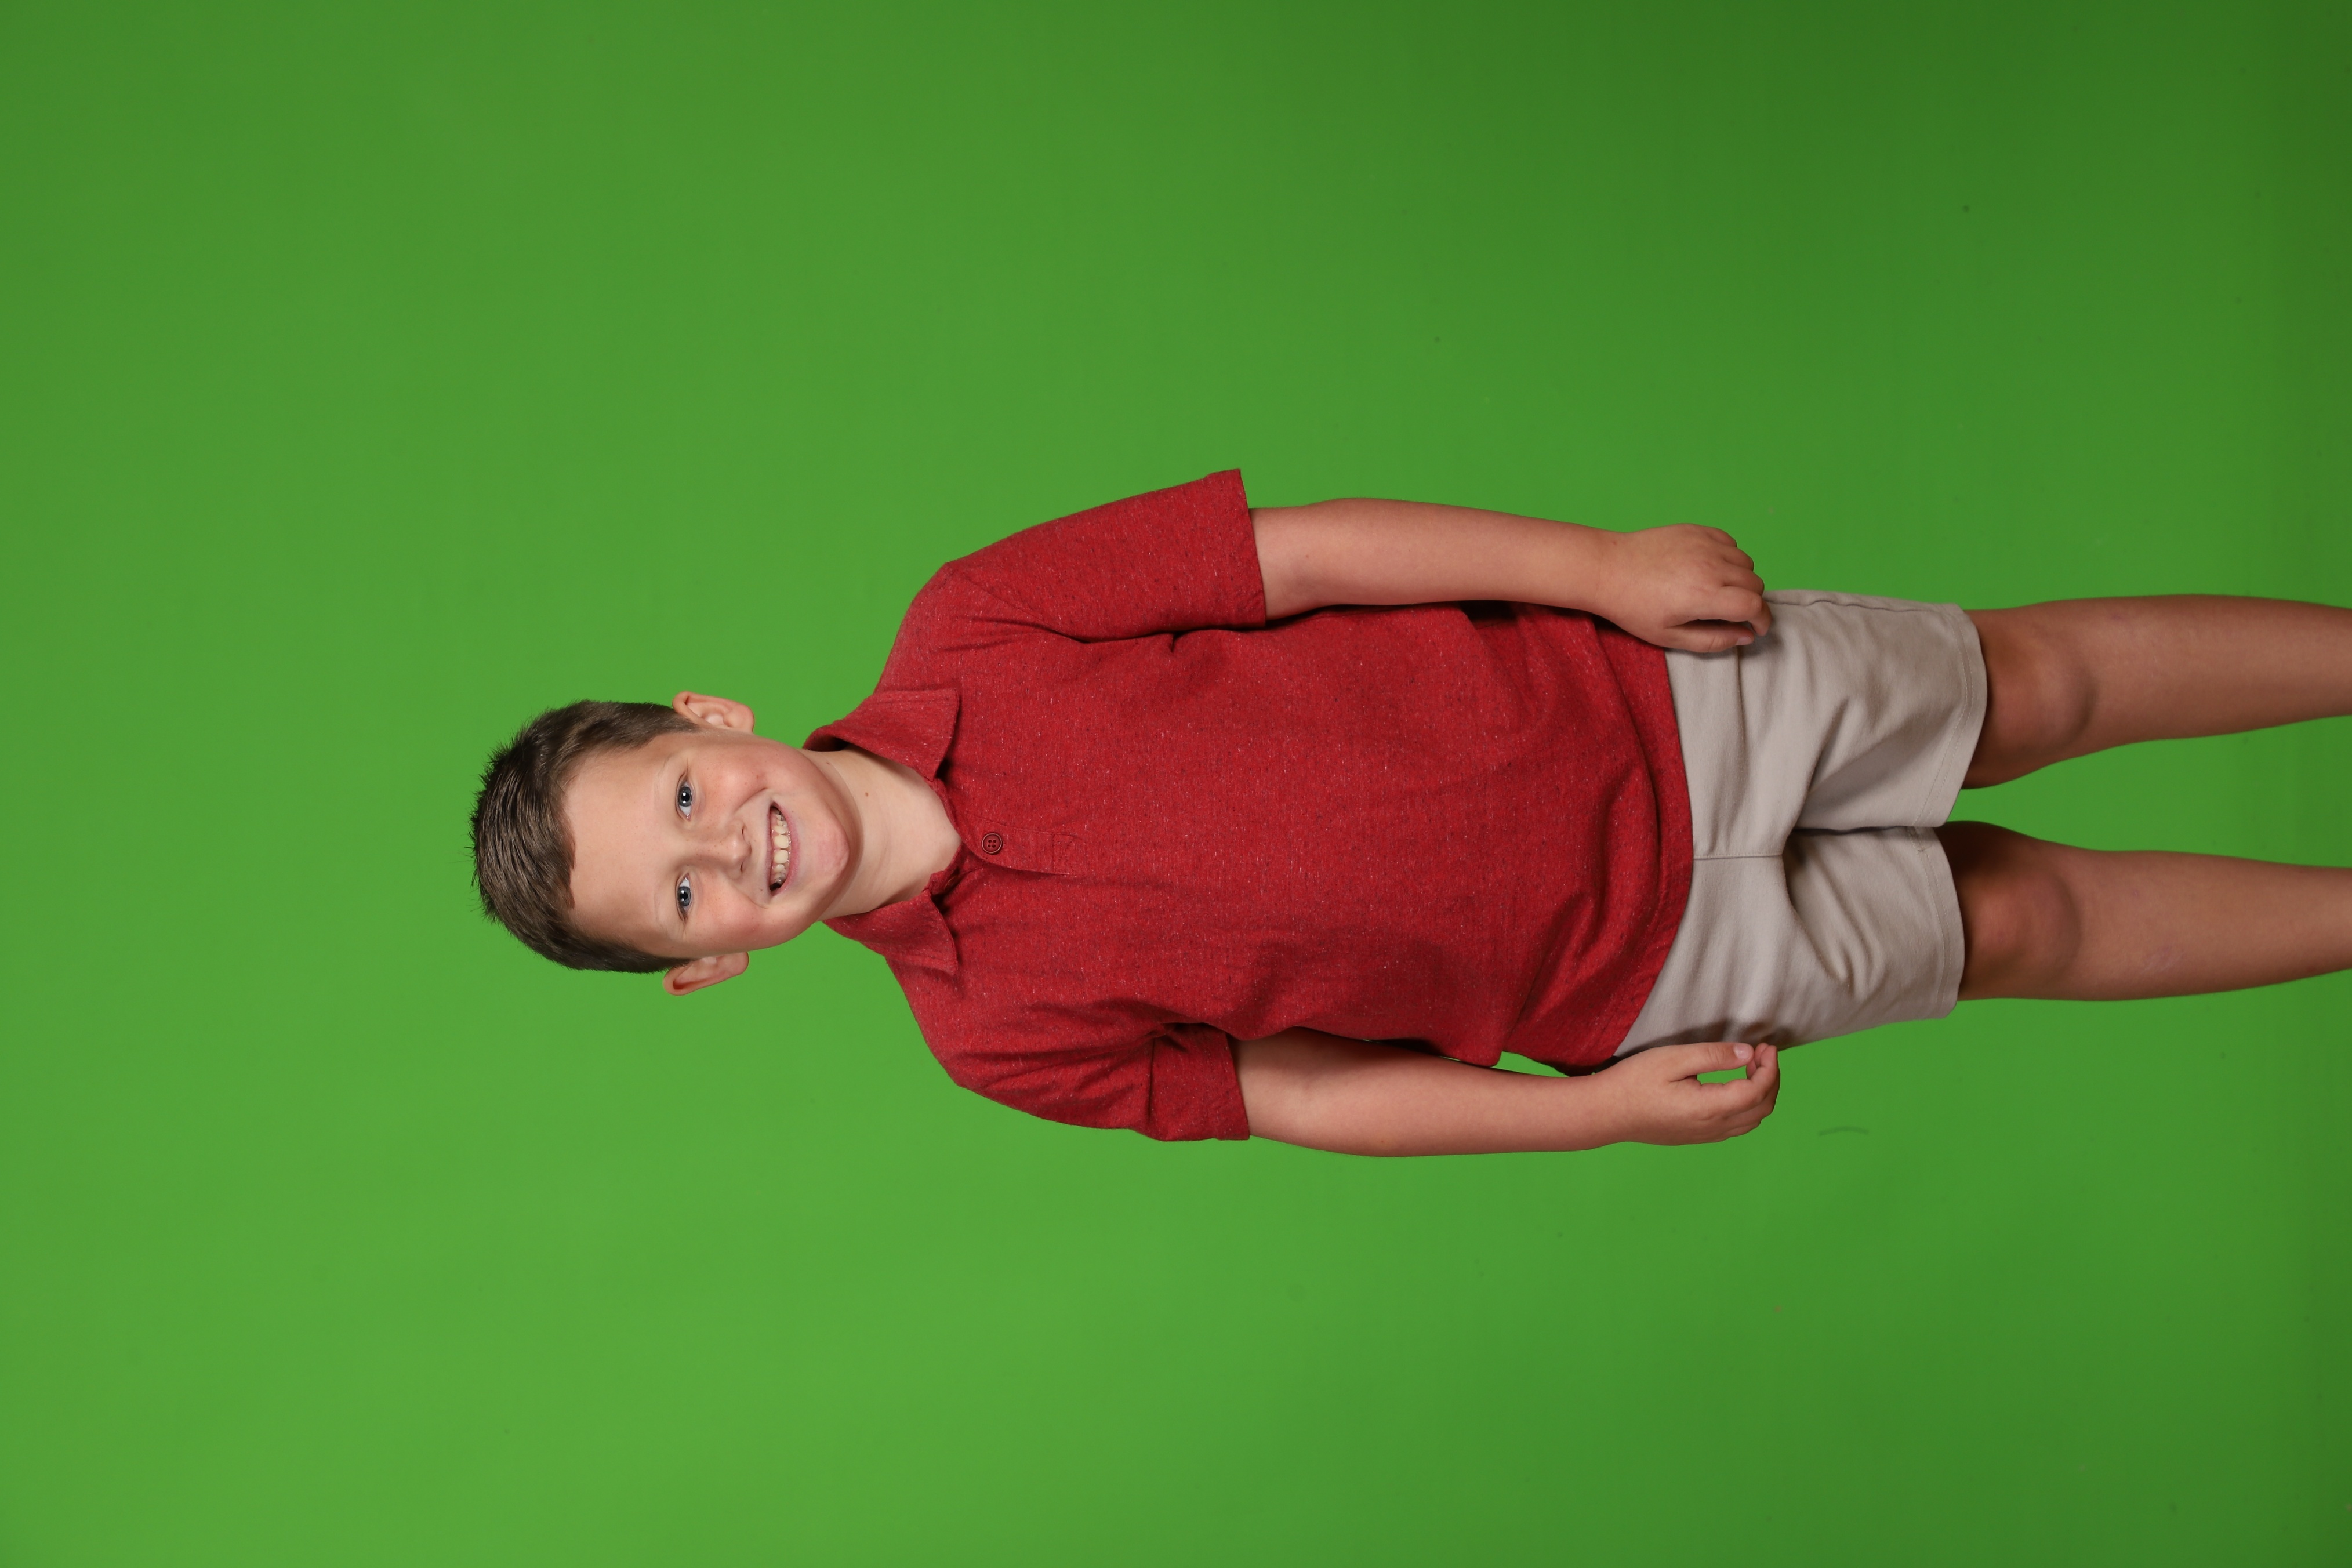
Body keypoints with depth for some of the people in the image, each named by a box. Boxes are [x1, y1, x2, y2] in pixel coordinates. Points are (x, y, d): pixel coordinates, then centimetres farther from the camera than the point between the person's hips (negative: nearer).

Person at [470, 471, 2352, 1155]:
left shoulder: (970, 632, -16)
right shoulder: (997, 1028, -13)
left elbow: (1301, 551, -13)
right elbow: (1294, 1088, -5)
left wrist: (1603, 562, -17)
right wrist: (1596, 1108, -10)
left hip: (1640, 697, 0)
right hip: (1634, 964, 0)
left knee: (2043, 681, 10)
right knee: (2022, 922, 11)